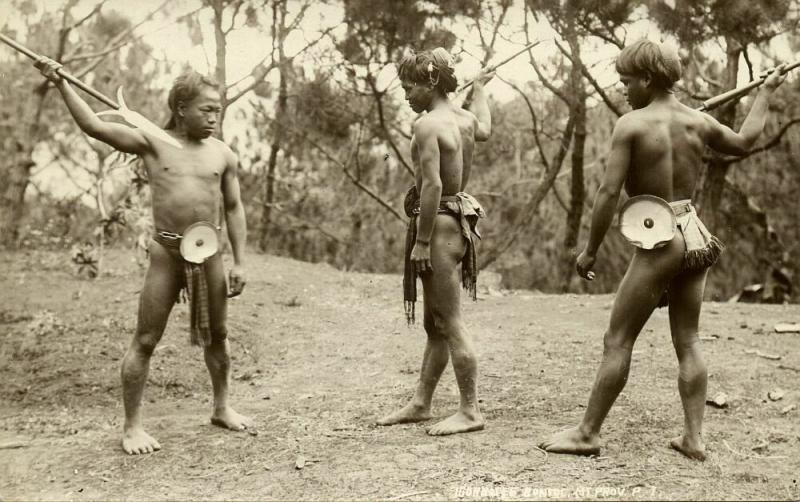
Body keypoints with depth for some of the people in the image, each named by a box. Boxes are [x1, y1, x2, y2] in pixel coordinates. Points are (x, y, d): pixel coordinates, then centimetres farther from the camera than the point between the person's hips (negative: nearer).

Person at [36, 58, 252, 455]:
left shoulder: (223, 154, 4)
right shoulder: (152, 142, -3)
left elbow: (233, 208, 8)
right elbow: (93, 126, -9)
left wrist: (240, 262, 4)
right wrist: (61, 84, -17)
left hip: (209, 252, 3)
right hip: (167, 252, -3)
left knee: (217, 336, 14)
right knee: (145, 340, -1)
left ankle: (222, 408, 33)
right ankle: (132, 426, 8)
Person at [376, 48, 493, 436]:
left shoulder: (427, 125, -16)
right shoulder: (466, 119, 10)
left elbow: (432, 185, -24)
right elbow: (485, 129, 36)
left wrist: (422, 241, -22)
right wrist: (479, 89, 51)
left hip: (439, 225, -10)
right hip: (458, 223, 10)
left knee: (449, 324, -3)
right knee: (434, 325, 15)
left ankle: (470, 411, 3)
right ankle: (420, 404, 25)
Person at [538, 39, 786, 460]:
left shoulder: (631, 124, -11)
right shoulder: (698, 122, 5)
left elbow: (608, 193, -15)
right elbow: (744, 141, 25)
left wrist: (590, 250, -6)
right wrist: (765, 91, 38)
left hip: (659, 242, -6)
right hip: (696, 236, 6)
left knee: (617, 342, 2)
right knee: (687, 341, 13)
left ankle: (587, 434, 10)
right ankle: (693, 437, 14)